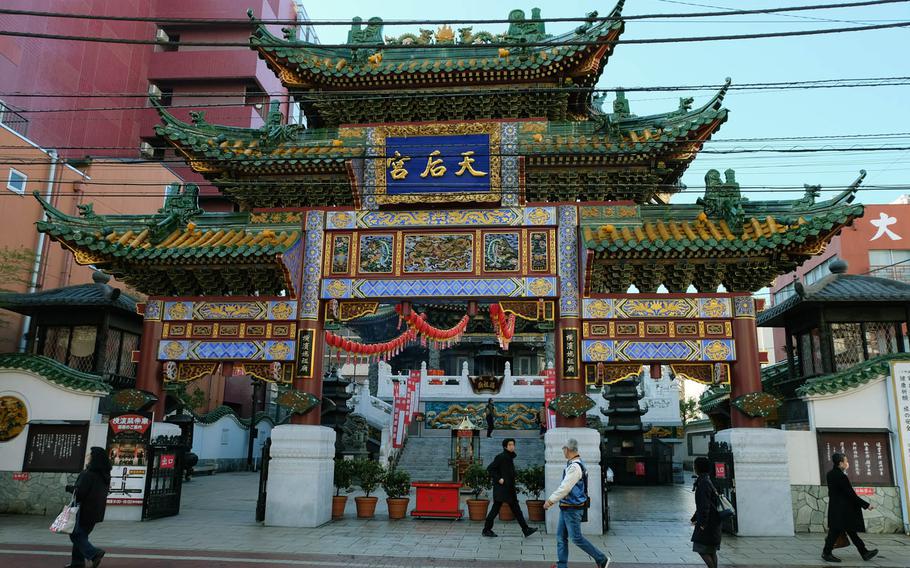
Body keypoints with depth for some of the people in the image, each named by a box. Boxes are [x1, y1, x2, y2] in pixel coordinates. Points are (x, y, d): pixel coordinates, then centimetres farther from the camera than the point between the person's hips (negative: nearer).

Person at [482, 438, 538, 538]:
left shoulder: (510, 457, 12)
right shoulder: (501, 457, -14)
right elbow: (490, 468, -17)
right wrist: (498, 479, -19)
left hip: (509, 489, 9)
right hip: (501, 488, -9)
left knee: (516, 509, 8)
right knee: (496, 509, -1)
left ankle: (526, 529, 9)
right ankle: (486, 530, 10)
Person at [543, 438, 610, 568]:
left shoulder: (575, 467, -22)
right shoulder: (573, 464, 10)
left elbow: (565, 488, -24)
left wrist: (550, 500, -16)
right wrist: (553, 499, 17)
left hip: (573, 509, -10)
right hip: (566, 507, 10)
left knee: (576, 538, -1)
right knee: (561, 537, 10)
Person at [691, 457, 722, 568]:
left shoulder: (704, 483, -18)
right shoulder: (707, 481, 14)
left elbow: (705, 505, -22)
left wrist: (702, 523, -20)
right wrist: (695, 518, 25)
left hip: (708, 523, -10)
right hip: (713, 522, 10)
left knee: (702, 549, -6)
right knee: (711, 551, 13)